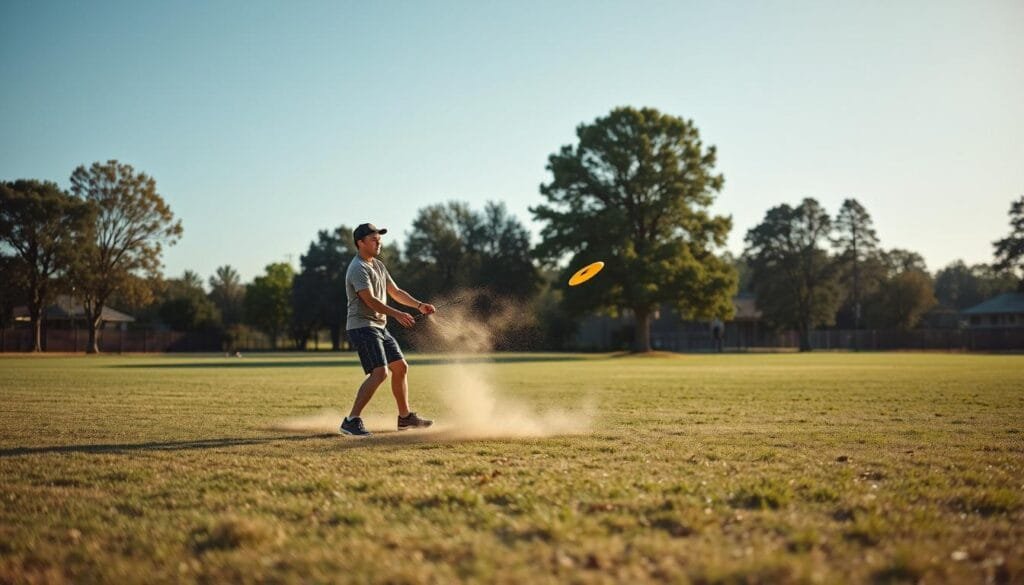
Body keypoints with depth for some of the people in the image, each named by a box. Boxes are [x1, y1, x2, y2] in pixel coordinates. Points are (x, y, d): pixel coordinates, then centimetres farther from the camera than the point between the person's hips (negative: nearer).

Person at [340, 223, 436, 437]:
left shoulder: (378, 265, 17)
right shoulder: (358, 268, -14)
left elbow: (395, 291, 21)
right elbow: (370, 300, -25)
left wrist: (419, 305, 9)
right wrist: (396, 314, -35)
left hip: (379, 327, 10)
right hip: (362, 326, -10)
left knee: (401, 367, 14)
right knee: (379, 372, -21)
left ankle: (405, 417, 26)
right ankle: (351, 421, -20)